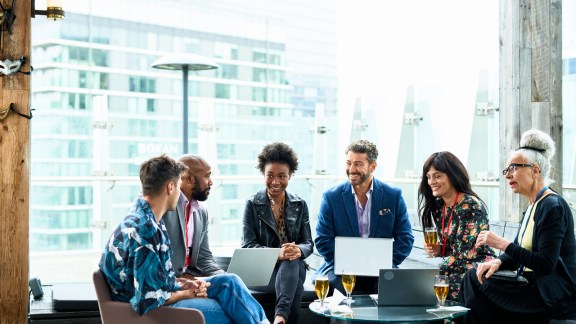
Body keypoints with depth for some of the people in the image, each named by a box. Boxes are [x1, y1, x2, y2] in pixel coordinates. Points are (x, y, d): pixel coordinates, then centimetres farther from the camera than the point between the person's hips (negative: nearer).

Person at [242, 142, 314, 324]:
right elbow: (248, 245, -5)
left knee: (291, 263, -39)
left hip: (295, 266, 2)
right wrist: (277, 253, -25)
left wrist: (299, 250, -21)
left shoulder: (299, 205, 10)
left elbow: (308, 243, 7)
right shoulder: (253, 205, 3)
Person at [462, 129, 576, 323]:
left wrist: (502, 244, -20)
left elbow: (546, 263, -22)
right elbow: (518, 254, 15)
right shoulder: (533, 207, 15)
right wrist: (498, 261, -7)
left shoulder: (553, 207, -15)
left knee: (476, 281, -17)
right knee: (473, 276, -6)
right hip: (535, 286, 9)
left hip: (556, 296, -9)